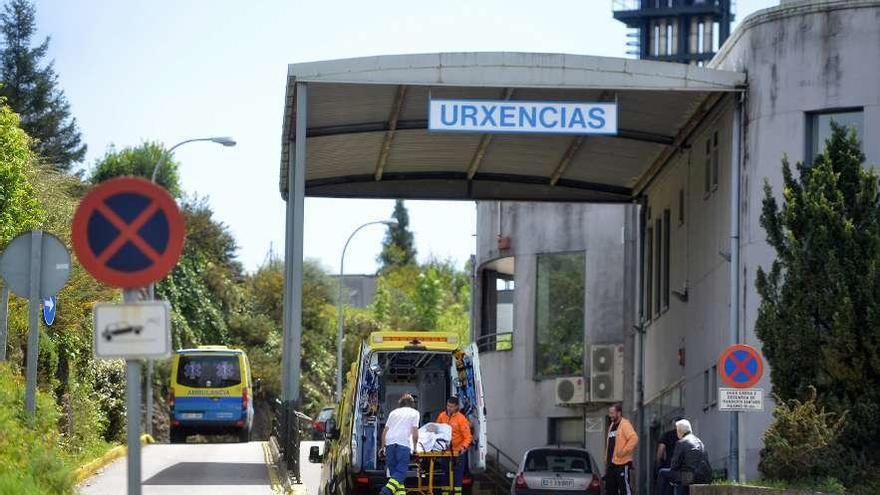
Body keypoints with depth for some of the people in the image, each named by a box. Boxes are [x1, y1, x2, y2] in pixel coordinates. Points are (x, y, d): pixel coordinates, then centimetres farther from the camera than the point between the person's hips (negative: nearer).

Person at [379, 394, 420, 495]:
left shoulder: (394, 412, 25)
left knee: (393, 470, 10)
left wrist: (382, 447, 28)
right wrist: (414, 446, 18)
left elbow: (385, 431, 21)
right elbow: (415, 432, 5)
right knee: (401, 471, -5)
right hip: (404, 443, -4)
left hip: (390, 442, 4)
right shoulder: (414, 413, 14)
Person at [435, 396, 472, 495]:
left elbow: (468, 437, -14)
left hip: (457, 451, -5)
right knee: (445, 473, 11)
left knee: (457, 474, -2)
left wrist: (464, 447, -30)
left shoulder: (461, 419, -13)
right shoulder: (442, 416, 2)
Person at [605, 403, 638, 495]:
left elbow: (634, 438, -23)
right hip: (611, 464, 9)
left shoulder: (625, 424, -9)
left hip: (622, 463, -9)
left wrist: (623, 451, -22)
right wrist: (607, 462, 21)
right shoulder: (612, 426, 20)